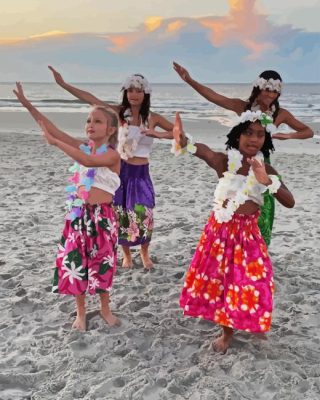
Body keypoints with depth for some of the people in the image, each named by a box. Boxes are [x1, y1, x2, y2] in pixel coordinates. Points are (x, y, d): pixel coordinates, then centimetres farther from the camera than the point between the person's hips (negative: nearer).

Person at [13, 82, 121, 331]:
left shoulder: (112, 154, -11)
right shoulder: (82, 147, 5)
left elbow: (89, 161, -32)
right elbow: (53, 130, -2)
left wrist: (55, 142, -32)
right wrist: (28, 105, -8)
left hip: (102, 217, -4)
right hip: (78, 214, 5)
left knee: (102, 263, 9)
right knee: (75, 263, 8)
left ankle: (105, 308, 31)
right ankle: (81, 312, 26)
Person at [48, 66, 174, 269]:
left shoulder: (153, 118, -3)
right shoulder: (120, 112, -3)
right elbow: (90, 98, -7)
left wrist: (159, 134, -19)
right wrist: (63, 84, -11)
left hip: (141, 173, 0)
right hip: (121, 170, 1)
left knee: (144, 215, -4)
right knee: (121, 215, 6)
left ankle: (145, 253, 25)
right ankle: (127, 255, 29)